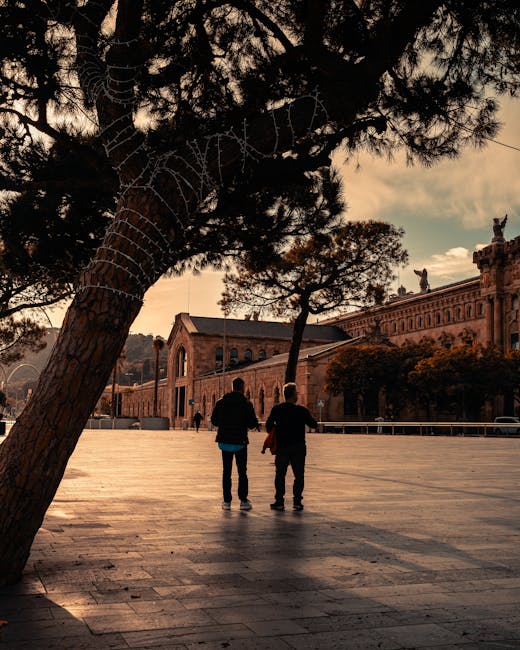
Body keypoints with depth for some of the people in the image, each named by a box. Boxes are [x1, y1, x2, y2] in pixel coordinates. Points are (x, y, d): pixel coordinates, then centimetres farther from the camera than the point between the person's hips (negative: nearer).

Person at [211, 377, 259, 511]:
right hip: (240, 442, -2)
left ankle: (227, 501, 8)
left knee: (226, 472, 9)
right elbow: (252, 424, -11)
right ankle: (243, 500, 4)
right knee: (242, 472, 7)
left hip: (225, 441, 2)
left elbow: (214, 420, 3)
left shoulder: (221, 402, 0)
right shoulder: (246, 403, -9)